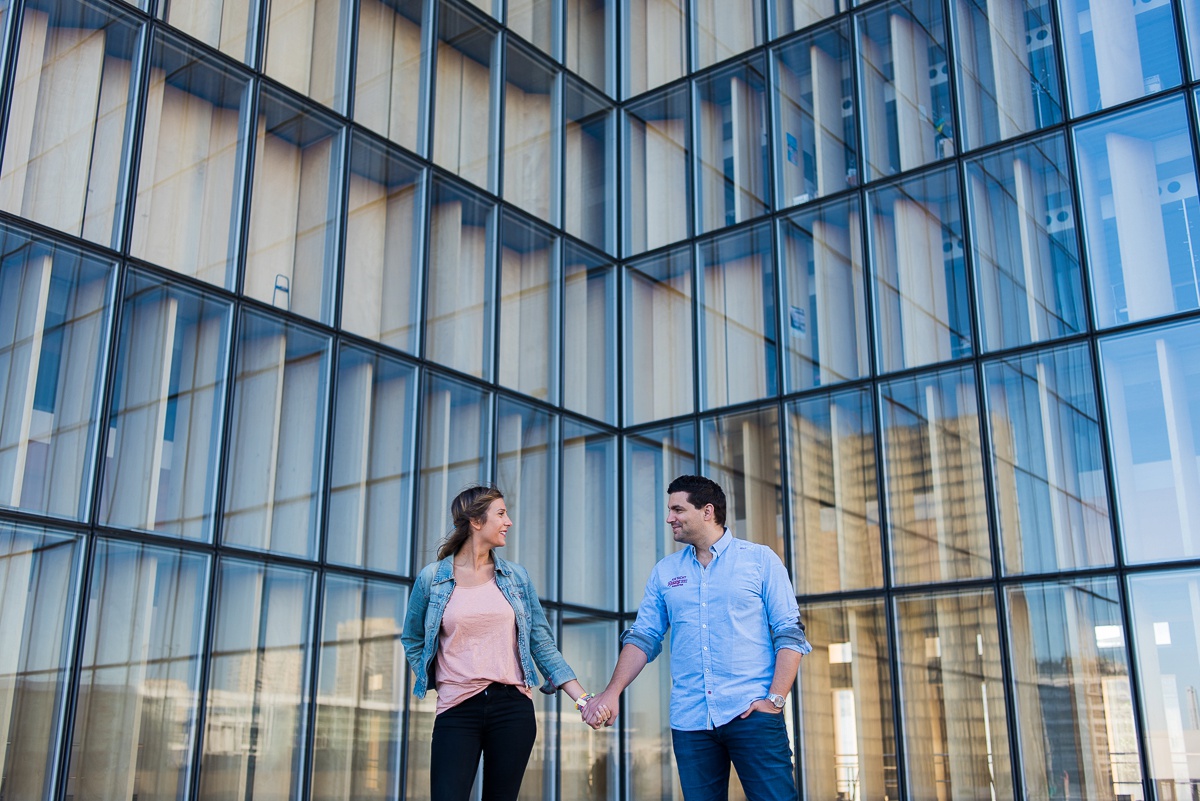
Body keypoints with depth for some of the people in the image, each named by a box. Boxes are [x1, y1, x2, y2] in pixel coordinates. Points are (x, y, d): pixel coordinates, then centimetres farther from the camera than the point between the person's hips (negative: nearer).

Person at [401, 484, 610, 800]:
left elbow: (542, 644, 7)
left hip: (513, 707, 2)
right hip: (457, 711, -2)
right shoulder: (432, 578, 1)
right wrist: (435, 683, 4)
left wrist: (582, 699, 0)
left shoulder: (516, 576, 7)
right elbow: (412, 641, 15)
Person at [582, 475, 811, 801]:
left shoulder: (760, 559, 3)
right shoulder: (664, 571, 13)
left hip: (751, 713, -3)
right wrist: (612, 692, -4)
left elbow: (790, 634, -1)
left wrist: (775, 699, -11)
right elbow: (643, 637, 10)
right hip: (689, 721, 3)